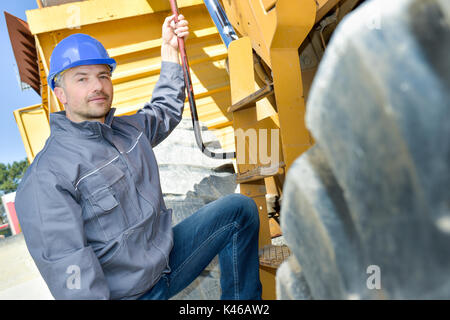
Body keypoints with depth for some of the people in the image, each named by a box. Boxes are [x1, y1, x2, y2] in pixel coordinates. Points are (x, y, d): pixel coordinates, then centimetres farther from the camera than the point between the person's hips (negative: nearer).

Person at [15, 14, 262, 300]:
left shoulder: (129, 129, 4)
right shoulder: (46, 178, -19)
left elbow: (166, 110, 23)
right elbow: (67, 269, -24)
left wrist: (170, 51, 18)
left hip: (167, 259, 7)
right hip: (127, 292, -6)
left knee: (240, 209, 7)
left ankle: (242, 306, 14)